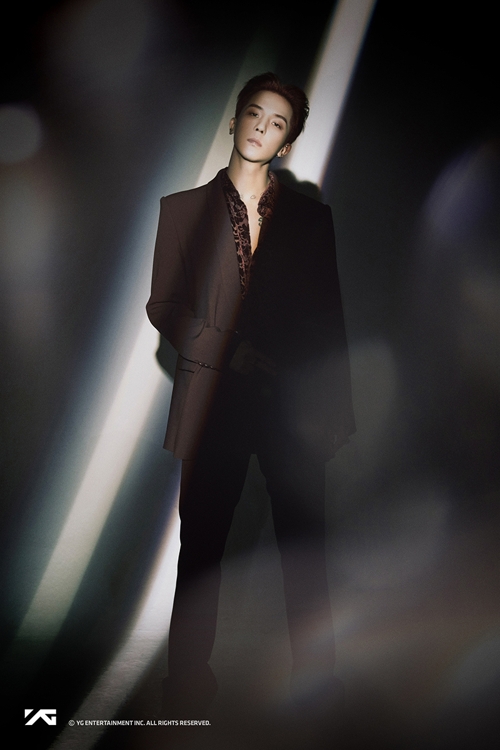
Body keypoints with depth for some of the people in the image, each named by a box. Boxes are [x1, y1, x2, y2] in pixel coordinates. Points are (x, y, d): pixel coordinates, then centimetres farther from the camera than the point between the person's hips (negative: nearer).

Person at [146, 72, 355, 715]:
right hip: (213, 402, 0)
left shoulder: (310, 216, 12)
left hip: (295, 402, 1)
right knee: (200, 549, 5)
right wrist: (235, 354, -9)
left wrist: (336, 409, 5)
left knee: (305, 552, 5)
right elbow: (163, 308, 4)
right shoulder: (183, 208, 10)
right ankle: (187, 692, 22)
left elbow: (329, 319, 10)